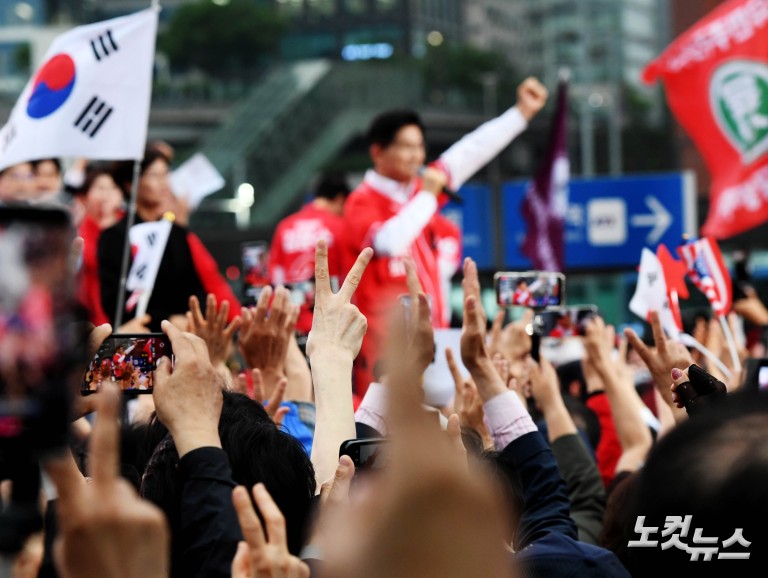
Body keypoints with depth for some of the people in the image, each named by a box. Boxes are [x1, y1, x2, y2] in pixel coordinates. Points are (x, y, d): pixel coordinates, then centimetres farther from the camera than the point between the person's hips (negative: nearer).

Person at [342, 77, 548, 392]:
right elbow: (388, 242, -27)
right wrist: (426, 196, -16)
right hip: (385, 340, -7)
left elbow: (473, 150, 15)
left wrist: (522, 112, 15)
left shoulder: (420, 188, 12)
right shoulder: (362, 203, -8)